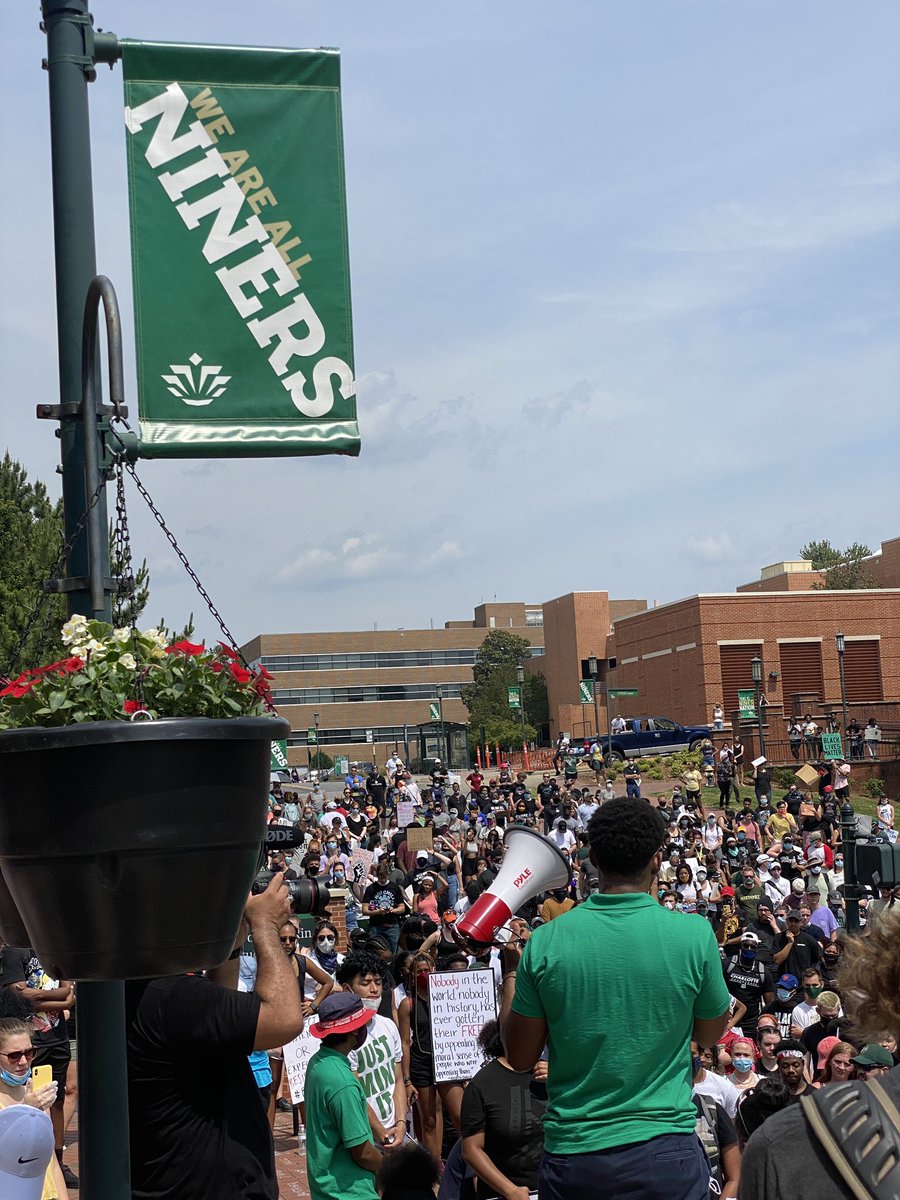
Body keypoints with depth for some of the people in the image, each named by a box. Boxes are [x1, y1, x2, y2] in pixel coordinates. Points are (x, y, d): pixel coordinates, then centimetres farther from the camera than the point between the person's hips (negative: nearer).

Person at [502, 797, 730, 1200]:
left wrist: (511, 976, 17)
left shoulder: (544, 944, -9)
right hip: (665, 1148, -1)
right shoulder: (693, 933, -11)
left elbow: (520, 1058, 0)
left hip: (572, 1156, 2)